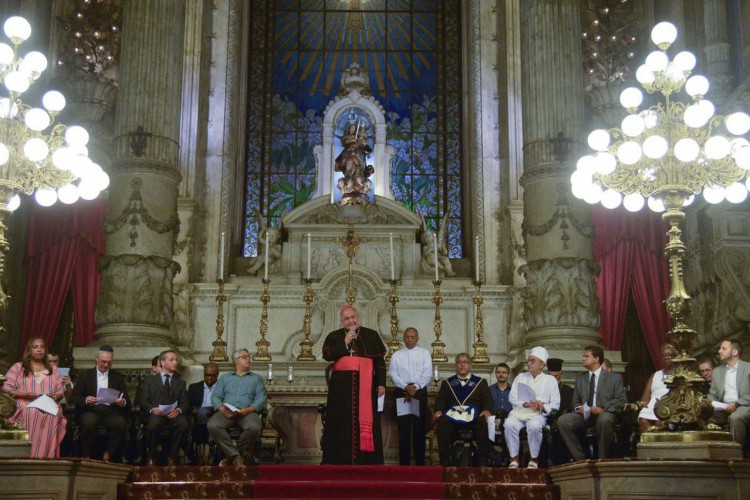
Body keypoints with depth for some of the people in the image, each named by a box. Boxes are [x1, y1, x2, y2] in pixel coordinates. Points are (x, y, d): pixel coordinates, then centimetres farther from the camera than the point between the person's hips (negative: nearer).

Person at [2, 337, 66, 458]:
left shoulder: (53, 371, 26)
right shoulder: (18, 367, 18)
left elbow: (60, 393, 18)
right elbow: (5, 389, 6)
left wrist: (54, 397, -7)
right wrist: (26, 395, -8)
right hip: (25, 406, -2)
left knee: (52, 416, -37)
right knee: (33, 414, -40)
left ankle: (47, 456, -39)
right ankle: (30, 455, -40)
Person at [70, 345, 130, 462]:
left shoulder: (118, 377, 17)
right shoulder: (85, 375, 13)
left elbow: (127, 401, 11)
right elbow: (74, 398, 5)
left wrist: (123, 402, -15)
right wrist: (85, 400, -18)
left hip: (110, 410, 1)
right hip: (91, 410, -1)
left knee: (121, 424, -32)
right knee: (89, 423, -37)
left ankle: (107, 456, -18)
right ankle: (86, 457, -21)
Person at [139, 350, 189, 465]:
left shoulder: (180, 382, 23)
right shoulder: (149, 380, 17)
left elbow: (184, 403, 12)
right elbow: (144, 402, 8)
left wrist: (178, 410, -12)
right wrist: (152, 409, -15)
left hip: (173, 414, 2)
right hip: (155, 414, -2)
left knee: (183, 423, -33)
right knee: (154, 423, -38)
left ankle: (172, 457, -17)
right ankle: (151, 457, -17)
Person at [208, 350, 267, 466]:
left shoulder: (257, 378, 21)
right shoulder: (225, 377, 24)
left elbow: (261, 398, 7)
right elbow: (215, 397, 12)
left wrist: (248, 410, -12)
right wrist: (222, 409, -10)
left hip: (248, 412, 0)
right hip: (226, 412, 1)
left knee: (255, 427, -36)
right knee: (212, 425, -33)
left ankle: (230, 457, -15)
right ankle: (236, 457, -26)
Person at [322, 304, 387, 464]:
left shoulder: (371, 335, 9)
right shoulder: (334, 336, 10)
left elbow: (380, 361, 7)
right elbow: (327, 355, -6)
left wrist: (381, 383, 0)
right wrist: (345, 343, -10)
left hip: (365, 385, 0)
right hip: (341, 386, 1)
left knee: (365, 421, -2)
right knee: (342, 423, 0)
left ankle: (366, 460, 0)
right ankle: (341, 460, 3)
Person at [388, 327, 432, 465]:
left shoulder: (424, 353, 8)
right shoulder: (396, 355, 11)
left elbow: (427, 374, -3)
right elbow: (393, 374, 0)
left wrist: (415, 388, -14)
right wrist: (405, 387, -14)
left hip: (420, 392, -1)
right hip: (401, 392, 1)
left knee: (419, 428, 0)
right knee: (403, 428, 1)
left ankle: (420, 462, 3)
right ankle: (404, 462, 4)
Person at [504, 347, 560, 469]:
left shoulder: (550, 380, 14)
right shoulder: (520, 377, 22)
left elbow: (555, 404, 6)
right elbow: (513, 398, 10)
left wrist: (543, 407, -14)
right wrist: (526, 404, -9)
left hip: (538, 414, -2)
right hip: (519, 412, 2)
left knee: (534, 426, -37)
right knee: (509, 424, -32)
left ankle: (534, 460, -18)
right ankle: (514, 459, -22)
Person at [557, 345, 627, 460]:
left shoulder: (614, 378, 10)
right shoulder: (580, 379, 22)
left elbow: (621, 400, 0)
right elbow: (575, 401, 23)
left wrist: (604, 408, -16)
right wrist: (578, 407, -3)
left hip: (604, 413, -4)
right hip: (584, 414, 4)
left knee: (604, 420, -41)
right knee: (562, 421, -24)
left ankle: (603, 459, -24)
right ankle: (579, 458, -15)